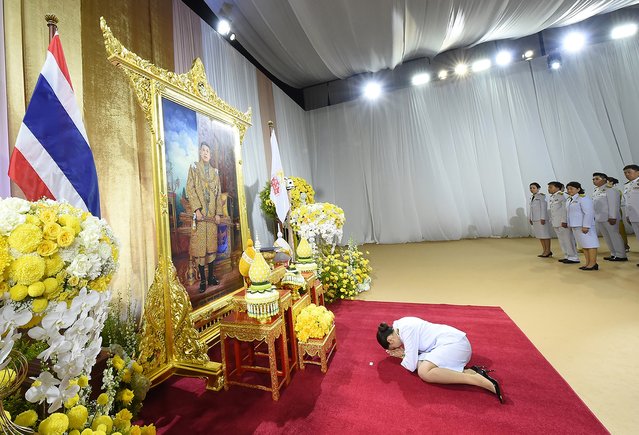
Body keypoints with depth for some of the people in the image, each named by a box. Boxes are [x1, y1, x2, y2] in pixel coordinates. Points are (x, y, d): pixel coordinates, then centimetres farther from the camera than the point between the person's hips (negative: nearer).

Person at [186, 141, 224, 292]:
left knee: (211, 245, 7)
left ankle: (211, 276, 17)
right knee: (200, 246, -2)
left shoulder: (214, 171, 16)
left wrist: (218, 212, 3)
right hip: (199, 213, -4)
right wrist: (197, 209, -14)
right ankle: (202, 279, 6)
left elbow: (218, 193, 12)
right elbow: (190, 189, -5)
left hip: (212, 214, 4)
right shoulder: (194, 167, 5)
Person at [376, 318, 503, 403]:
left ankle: (478, 379, -23)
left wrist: (403, 356, 5)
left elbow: (411, 365, -14)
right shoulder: (401, 324, 11)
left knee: (424, 372, -25)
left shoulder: (405, 330, -17)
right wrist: (404, 353, 4)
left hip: (455, 343, -10)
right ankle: (470, 371, -8)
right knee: (421, 365, -7)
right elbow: (417, 350, 20)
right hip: (452, 342, 10)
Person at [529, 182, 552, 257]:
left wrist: (543, 218, -17)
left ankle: (548, 251, 7)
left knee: (545, 234, -1)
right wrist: (530, 218, 13)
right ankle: (544, 251, 17)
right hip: (535, 219, 8)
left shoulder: (541, 196, -7)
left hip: (541, 218, -8)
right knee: (539, 235, 10)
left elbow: (544, 207, -13)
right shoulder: (532, 197, 15)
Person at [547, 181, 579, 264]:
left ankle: (573, 257, 7)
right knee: (562, 241, 13)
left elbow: (565, 209, -15)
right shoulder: (551, 198, 13)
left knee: (568, 239, -1)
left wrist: (564, 221, -19)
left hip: (563, 222, -8)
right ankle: (567, 256, 22)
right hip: (556, 223, 8)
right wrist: (551, 220, 17)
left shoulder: (562, 196, -10)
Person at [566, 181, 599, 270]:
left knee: (589, 243, -2)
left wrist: (586, 226, -21)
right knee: (584, 245, 11)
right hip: (575, 226, 8)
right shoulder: (570, 200, 15)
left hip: (584, 226, -8)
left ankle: (593, 263, 2)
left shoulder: (583, 198, -10)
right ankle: (588, 263, 16)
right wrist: (570, 225, 15)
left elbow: (589, 213, -16)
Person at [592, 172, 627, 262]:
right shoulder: (595, 191, 12)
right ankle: (613, 254, 20)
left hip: (608, 217, -7)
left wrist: (612, 217, -19)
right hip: (598, 218, 7)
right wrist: (594, 216, 13)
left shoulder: (609, 189, -9)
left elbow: (613, 204, -14)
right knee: (607, 237, 12)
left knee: (614, 235, 1)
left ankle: (620, 255, 9)